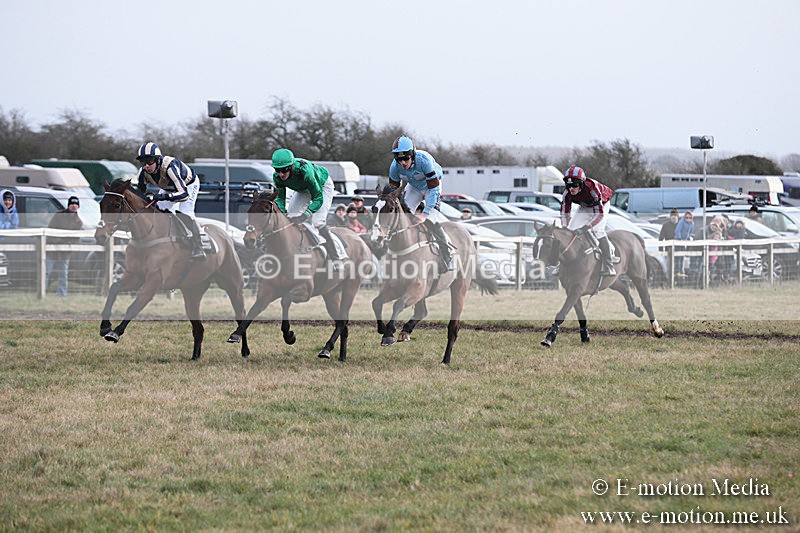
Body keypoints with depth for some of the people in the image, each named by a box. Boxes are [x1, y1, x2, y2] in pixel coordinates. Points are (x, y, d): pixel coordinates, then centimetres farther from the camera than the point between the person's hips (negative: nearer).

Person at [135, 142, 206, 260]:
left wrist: (165, 196, -65)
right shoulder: (143, 173, -27)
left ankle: (198, 248, -15)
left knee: (184, 213, -23)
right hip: (168, 187, 6)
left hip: (188, 183, -6)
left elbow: (184, 194, -51)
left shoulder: (169, 167, -46)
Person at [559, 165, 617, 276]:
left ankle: (608, 267, -24)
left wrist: (586, 227, -53)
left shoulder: (591, 188, -42)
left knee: (598, 231, -25)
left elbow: (600, 214, -42)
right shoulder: (567, 192, -27)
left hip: (601, 205, -5)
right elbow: (565, 214, -21)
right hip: (584, 207, 5)